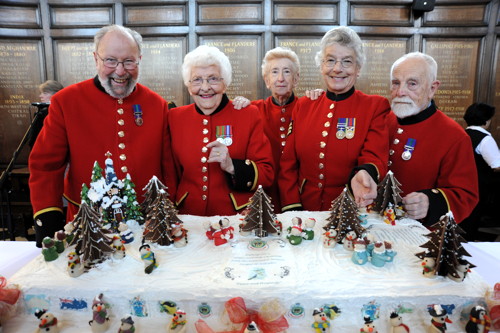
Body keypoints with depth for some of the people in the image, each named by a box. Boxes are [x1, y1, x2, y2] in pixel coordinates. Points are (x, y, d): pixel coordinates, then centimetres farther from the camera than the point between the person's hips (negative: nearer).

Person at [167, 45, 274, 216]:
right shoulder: (174, 117, 6)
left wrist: (232, 166, -17)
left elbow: (267, 175, -3)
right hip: (188, 215, 1)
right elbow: (170, 175, 13)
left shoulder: (249, 115, 0)